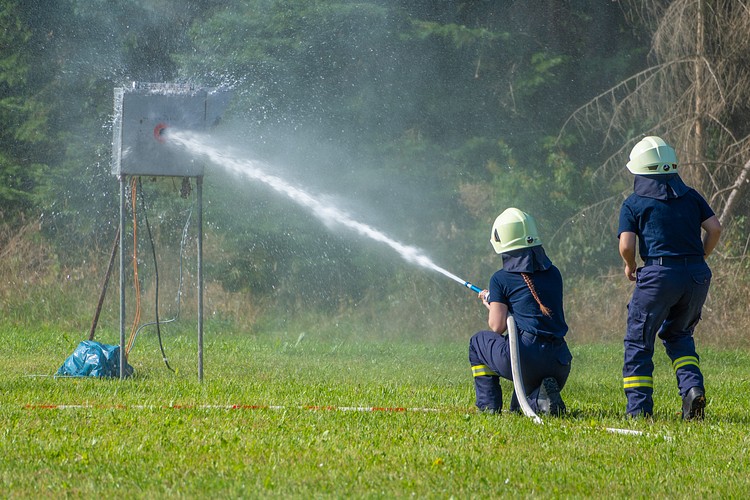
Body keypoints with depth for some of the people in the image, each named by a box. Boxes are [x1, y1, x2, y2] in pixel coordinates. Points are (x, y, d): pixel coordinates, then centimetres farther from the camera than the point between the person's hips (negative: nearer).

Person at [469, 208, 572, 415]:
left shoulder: (501, 279, 1)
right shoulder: (553, 274, 16)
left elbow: (497, 327, -2)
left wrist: (490, 304, 22)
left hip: (526, 358, -5)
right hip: (560, 363, 5)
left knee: (479, 341, 27)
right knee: (520, 409, 30)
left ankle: (488, 406, 15)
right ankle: (541, 398, -4)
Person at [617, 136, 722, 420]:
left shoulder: (634, 203, 5)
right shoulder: (690, 196, 15)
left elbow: (626, 245, -4)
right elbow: (714, 228, 5)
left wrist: (630, 267, 15)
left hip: (659, 273, -4)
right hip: (697, 275, 4)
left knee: (639, 340, 9)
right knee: (678, 334, 23)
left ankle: (639, 408, 4)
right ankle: (692, 387, 0)